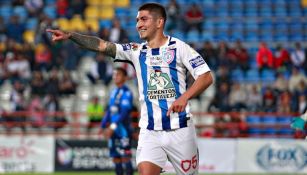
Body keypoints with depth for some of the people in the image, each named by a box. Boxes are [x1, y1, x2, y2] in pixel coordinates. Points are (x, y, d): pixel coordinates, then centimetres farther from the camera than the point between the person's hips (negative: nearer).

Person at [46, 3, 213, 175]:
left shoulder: (179, 47, -2)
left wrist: (184, 97, -24)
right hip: (150, 132, 2)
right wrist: (70, 35, -12)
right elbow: (102, 45, -1)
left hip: (180, 129, -2)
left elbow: (207, 77, -8)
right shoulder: (136, 51, 8)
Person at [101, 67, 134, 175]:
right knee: (116, 158, 9)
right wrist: (104, 125, 16)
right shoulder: (113, 92, 15)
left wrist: (113, 126, -23)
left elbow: (125, 112, -18)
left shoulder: (126, 93, -11)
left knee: (125, 158, -8)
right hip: (113, 130, 8)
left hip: (123, 130, -8)